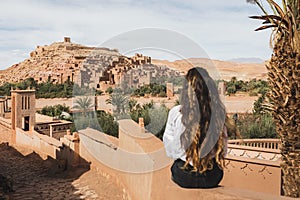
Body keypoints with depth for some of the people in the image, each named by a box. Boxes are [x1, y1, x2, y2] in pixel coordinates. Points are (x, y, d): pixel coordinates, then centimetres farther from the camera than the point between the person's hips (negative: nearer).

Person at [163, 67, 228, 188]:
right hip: (213, 177, 2)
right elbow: (223, 149, 0)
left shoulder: (176, 113, -15)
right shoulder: (218, 112, -10)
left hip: (184, 178, -2)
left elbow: (170, 151, -5)